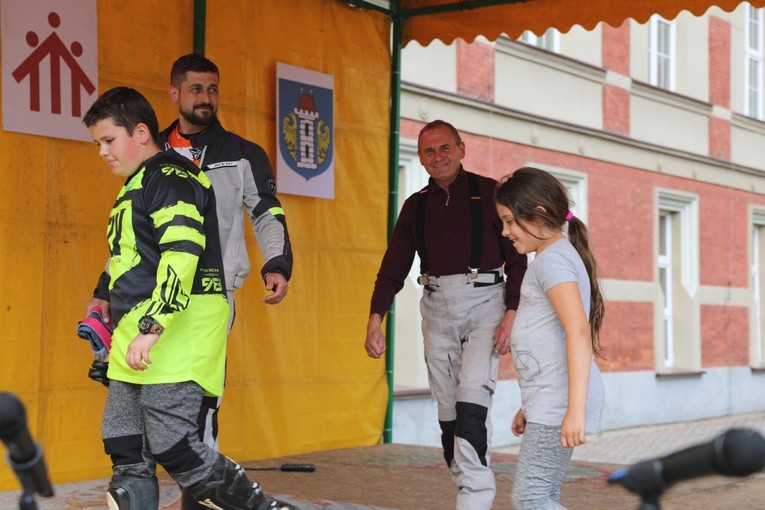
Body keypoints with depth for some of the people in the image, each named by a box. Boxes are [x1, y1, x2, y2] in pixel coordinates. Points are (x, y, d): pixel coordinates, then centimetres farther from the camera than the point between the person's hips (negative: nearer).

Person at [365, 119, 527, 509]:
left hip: (484, 302, -4)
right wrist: (375, 321, 1)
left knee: (472, 399, -18)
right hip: (437, 308, 5)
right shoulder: (416, 206, 12)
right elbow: (393, 268, 12)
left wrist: (511, 315, -11)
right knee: (447, 410, 4)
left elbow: (517, 258, -1)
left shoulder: (489, 193, 1)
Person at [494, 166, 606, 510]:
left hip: (557, 405, -10)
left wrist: (576, 409, -30)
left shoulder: (552, 259, -12)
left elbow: (578, 331, -24)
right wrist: (530, 406, 27)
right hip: (548, 404, 10)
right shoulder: (559, 256, 20)